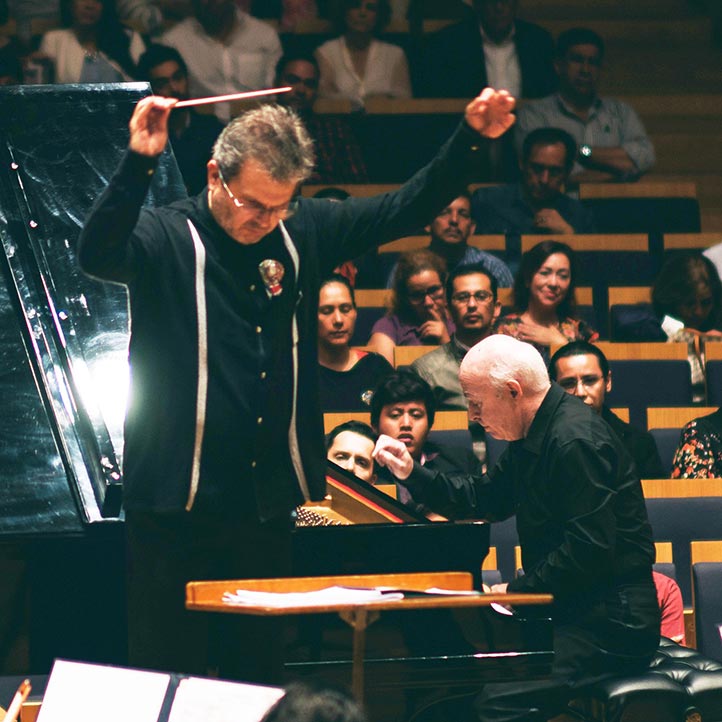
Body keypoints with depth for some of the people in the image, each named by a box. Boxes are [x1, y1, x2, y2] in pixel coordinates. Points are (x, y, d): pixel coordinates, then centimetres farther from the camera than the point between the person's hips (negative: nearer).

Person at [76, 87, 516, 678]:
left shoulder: (303, 232, 8)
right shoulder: (165, 238, -8)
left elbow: (406, 209, 13)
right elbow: (97, 254, -29)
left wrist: (471, 138, 2)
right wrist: (139, 163, -40)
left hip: (268, 505, 5)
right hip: (176, 511, -5)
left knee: (260, 673, 12)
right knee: (171, 677, -1)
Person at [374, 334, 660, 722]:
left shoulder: (577, 441, -20)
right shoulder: (533, 435, 13)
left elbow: (589, 551, -25)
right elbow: (484, 498, 26)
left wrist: (515, 590, -17)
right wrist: (412, 473, 16)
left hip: (610, 623, -10)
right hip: (570, 611, 10)